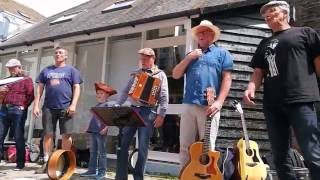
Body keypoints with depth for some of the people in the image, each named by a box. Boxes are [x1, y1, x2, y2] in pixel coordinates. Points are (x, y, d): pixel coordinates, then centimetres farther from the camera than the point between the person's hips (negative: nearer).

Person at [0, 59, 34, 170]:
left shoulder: (26, 79, 4)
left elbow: (31, 96, -5)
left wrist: (23, 106, -12)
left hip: (18, 111, -6)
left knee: (18, 138, -1)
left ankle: (20, 163, 7)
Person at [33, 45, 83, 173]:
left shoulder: (71, 70, 8)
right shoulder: (46, 70, 17)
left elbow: (76, 88, 0)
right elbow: (39, 89, 14)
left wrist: (73, 105, -11)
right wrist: (36, 105, 4)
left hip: (65, 108, -3)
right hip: (48, 107, 3)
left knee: (66, 135, -2)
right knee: (48, 134, 4)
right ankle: (46, 163, 12)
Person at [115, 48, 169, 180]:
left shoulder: (160, 75, 4)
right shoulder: (136, 73, 17)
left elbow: (164, 97, -4)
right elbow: (125, 92, 15)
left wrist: (161, 115, -13)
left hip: (148, 112, -4)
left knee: (143, 146, 0)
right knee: (123, 143, 1)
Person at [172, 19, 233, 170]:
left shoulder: (222, 53, 10)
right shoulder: (191, 55, 23)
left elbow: (227, 79, -1)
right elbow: (175, 75, 14)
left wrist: (219, 102, -13)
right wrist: (188, 58, 2)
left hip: (209, 107, -4)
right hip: (189, 106, 4)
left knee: (207, 147, -1)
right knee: (185, 147, 6)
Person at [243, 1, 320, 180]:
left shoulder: (305, 33, 12)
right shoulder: (264, 44, 25)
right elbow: (259, 71, 19)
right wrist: (251, 89, -1)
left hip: (301, 100, -5)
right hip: (272, 104, 5)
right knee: (280, 156, 7)